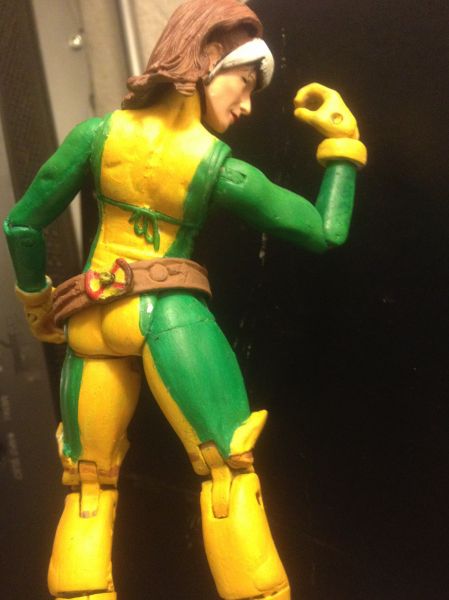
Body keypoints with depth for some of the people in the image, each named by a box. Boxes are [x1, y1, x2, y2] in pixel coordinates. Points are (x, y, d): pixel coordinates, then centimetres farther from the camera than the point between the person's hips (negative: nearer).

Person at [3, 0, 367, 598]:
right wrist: (343, 139, 11)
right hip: (168, 314, -4)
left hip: (92, 321, 4)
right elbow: (328, 232, 1)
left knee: (88, 483, 13)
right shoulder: (223, 169, -5)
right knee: (229, 470, -1)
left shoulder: (97, 133, 2)